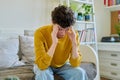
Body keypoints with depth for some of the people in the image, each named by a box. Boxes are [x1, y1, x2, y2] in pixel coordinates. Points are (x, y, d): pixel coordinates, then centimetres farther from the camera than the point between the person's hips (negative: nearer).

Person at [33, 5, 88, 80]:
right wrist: (54, 43, -43)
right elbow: (42, 65, -34)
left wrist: (74, 42, -33)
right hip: (44, 66, -2)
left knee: (80, 73, -24)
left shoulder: (72, 34, -19)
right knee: (43, 74, -35)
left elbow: (75, 64, -20)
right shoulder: (40, 33, -28)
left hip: (62, 65, 3)